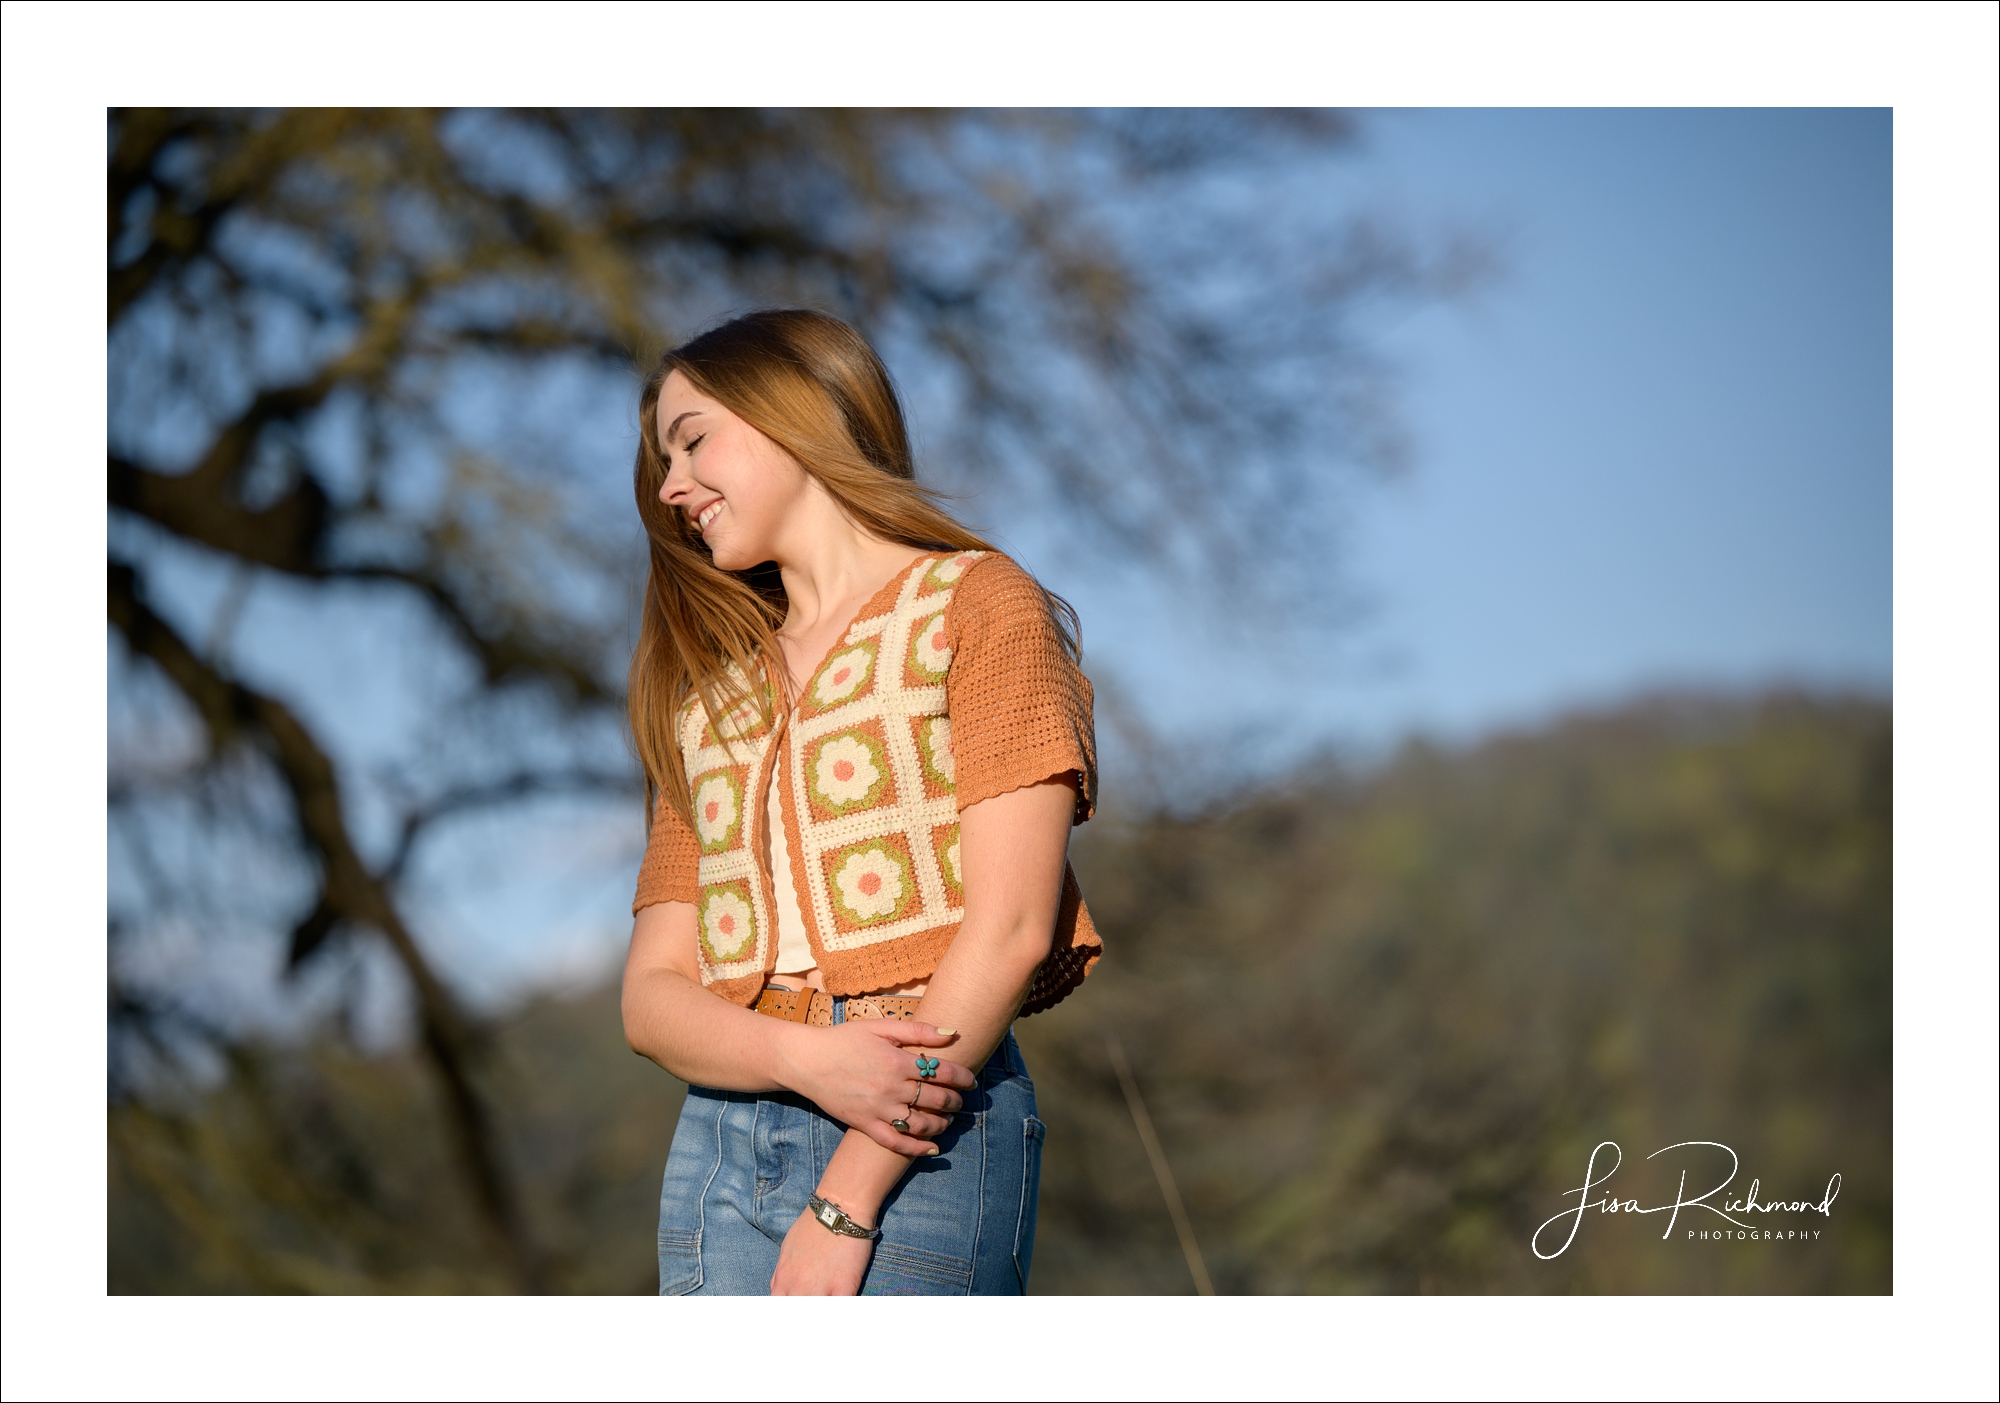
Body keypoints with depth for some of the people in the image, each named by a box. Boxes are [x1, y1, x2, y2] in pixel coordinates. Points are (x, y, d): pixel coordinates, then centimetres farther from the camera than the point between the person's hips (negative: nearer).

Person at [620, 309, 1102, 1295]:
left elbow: (1009, 927, -5)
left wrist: (847, 1200, -11)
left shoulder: (978, 604, 7)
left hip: (923, 1146, -4)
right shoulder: (706, 701, 23)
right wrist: (808, 1057, -11)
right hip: (723, 1133, 5)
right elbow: (652, 997, 12)